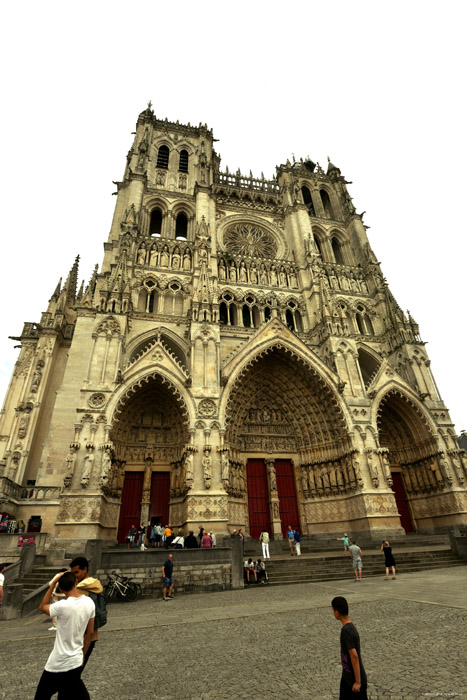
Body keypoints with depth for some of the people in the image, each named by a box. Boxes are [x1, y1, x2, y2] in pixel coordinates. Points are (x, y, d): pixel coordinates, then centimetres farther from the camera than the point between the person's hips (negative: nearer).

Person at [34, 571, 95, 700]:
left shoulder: (63, 606, -24)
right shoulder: (89, 603, -8)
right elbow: (90, 632, 3)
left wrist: (53, 583, -9)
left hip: (58, 665, -5)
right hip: (76, 662, 5)